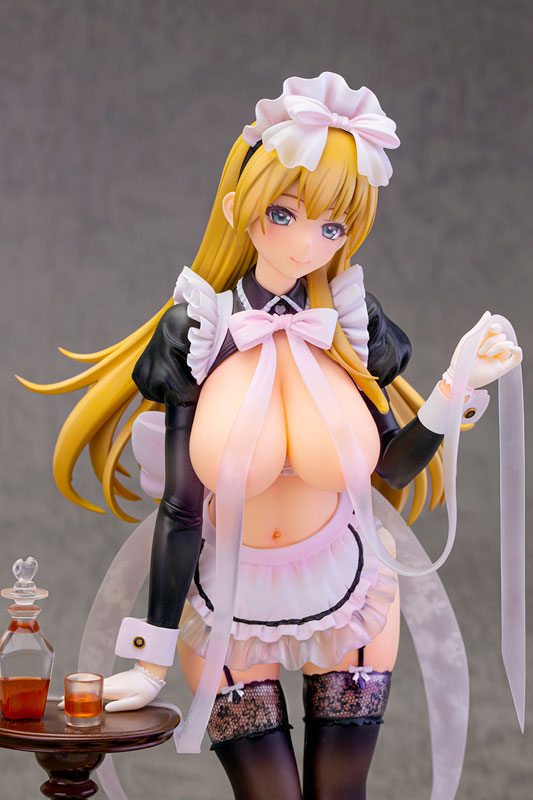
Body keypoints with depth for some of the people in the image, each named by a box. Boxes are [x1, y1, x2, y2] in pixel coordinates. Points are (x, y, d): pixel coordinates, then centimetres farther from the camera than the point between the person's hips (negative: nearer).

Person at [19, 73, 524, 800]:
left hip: (349, 601, 2)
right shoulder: (196, 331, -14)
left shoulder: (354, 323, -8)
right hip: (227, 606, -2)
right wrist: (152, 659, -8)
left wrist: (459, 386, -14)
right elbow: (180, 508, -11)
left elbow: (392, 471, -1)